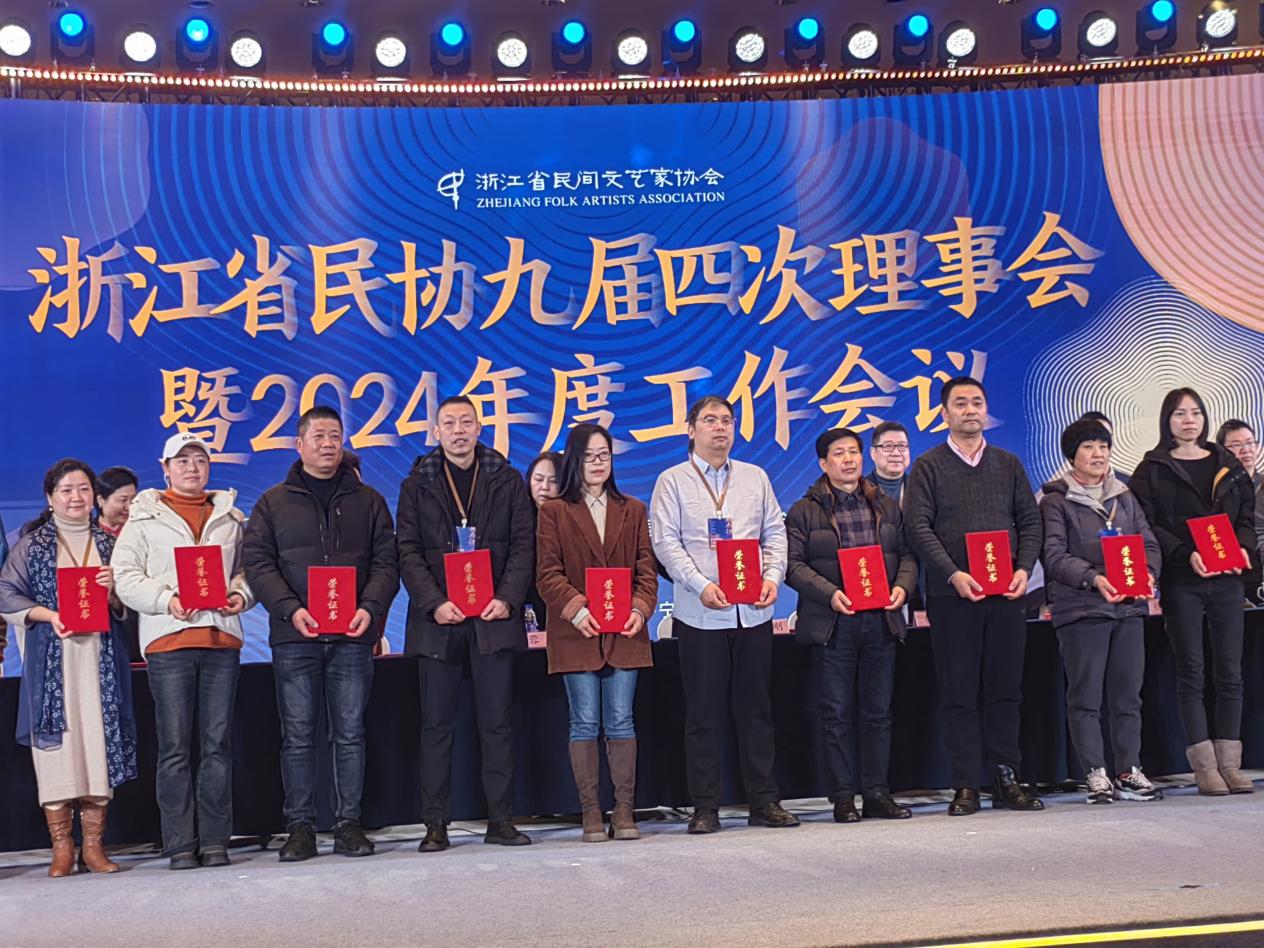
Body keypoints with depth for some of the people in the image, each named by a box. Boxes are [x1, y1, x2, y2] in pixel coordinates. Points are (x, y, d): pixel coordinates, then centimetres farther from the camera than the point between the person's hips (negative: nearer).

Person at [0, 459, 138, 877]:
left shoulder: (109, 543, 15)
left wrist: (115, 588, -4)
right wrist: (48, 615, -11)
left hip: (101, 656, 2)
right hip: (51, 658, -2)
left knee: (100, 741, -3)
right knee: (56, 745, -6)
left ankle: (93, 845, 3)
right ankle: (61, 847, 0)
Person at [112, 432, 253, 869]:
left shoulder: (231, 516, 17)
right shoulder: (145, 517, 9)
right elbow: (124, 576, 2)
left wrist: (241, 594, -5)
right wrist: (166, 599, -12)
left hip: (221, 638, 2)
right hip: (168, 640, -2)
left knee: (217, 743, 3)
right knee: (174, 747, -3)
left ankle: (215, 841, 8)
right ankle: (180, 844, 3)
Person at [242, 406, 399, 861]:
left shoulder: (367, 501, 13)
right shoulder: (273, 503, 10)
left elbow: (386, 563, 8)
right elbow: (257, 563, 2)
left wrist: (371, 607, -10)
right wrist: (290, 609, -13)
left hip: (352, 637, 1)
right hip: (294, 637, -1)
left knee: (350, 734, 4)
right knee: (297, 735, 1)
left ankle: (348, 823, 11)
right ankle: (300, 827, 8)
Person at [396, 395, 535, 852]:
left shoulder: (506, 480, 9)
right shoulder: (417, 485, 8)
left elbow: (523, 544, 5)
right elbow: (408, 553, 3)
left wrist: (507, 599, -10)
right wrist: (434, 604, -11)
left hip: (494, 615, 0)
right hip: (437, 617, 0)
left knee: (498, 723, 3)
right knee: (437, 725, 2)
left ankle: (500, 820, 9)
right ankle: (436, 824, 7)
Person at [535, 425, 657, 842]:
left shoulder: (633, 510, 15)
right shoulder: (554, 512, 5)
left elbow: (646, 568, 9)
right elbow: (548, 573, -2)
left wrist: (640, 608, -8)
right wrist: (576, 609, -16)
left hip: (624, 633, 2)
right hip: (577, 633, -2)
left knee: (621, 722, 2)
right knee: (585, 723, 0)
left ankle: (625, 811, 8)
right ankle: (590, 814, 7)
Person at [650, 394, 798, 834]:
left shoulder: (755, 478, 15)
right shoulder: (673, 481, 4)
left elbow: (775, 532, 13)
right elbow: (665, 541, -4)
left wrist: (772, 577, -5)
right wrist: (701, 585, -16)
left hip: (754, 612, 3)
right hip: (700, 614, -3)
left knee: (756, 709, 7)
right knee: (704, 712, 1)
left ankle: (764, 801, 14)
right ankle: (705, 807, 8)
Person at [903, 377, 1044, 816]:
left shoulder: (1008, 464, 14)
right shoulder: (928, 467, 4)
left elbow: (1030, 521, 12)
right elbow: (918, 526, -5)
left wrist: (1024, 569, -5)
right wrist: (953, 574, -16)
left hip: (1007, 594, 3)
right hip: (952, 595, -3)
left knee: (1005, 689, 5)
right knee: (958, 693, 0)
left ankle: (1006, 779, 13)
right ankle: (966, 786, 5)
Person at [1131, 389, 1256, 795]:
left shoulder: (1228, 465, 14)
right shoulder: (1152, 469, 3)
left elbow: (1247, 515, 15)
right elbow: (1147, 525, -5)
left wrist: (1243, 548, -5)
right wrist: (1186, 554, -17)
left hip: (1226, 579, 3)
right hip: (1181, 582, -3)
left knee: (1230, 672, 2)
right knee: (1191, 673, -2)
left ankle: (1229, 762, 8)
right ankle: (1204, 766, 2)